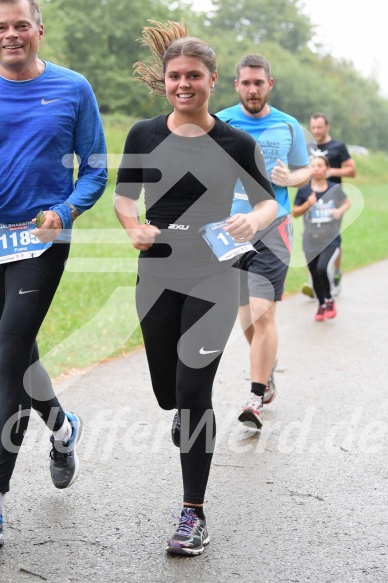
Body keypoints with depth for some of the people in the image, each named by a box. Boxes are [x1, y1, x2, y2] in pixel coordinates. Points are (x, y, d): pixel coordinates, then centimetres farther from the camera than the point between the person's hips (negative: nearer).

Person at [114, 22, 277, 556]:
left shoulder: (236, 143, -3)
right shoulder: (145, 136, 2)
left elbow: (269, 201, 4)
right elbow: (123, 196, 12)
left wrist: (252, 222, -18)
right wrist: (134, 227, -9)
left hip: (213, 278, -3)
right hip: (157, 276, 3)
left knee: (193, 391, -9)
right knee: (168, 392, 11)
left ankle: (193, 513, 3)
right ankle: (190, 417, 50)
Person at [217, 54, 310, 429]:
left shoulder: (289, 127, 4)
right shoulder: (219, 124, 2)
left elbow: (305, 170, 14)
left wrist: (289, 178, -8)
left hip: (273, 229, -2)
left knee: (262, 314, -13)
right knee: (245, 317, 11)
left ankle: (257, 398, -4)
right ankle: (267, 370, 38)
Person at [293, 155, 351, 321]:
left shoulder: (334, 188, -3)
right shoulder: (304, 190, -3)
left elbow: (347, 202, 14)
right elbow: (295, 212, 3)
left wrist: (340, 210, -7)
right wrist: (308, 204, -15)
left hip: (331, 238, -2)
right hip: (311, 240, 2)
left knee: (322, 268, -22)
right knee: (315, 275, 9)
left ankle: (329, 300, 5)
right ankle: (321, 305, 34)